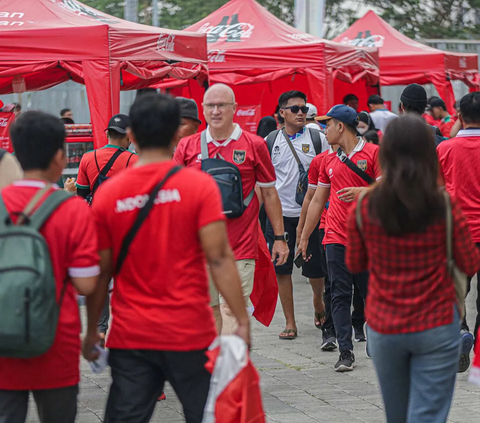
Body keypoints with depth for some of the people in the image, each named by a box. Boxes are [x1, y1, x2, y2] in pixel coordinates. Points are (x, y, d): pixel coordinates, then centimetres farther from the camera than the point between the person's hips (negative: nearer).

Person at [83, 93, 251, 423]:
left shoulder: (108, 193, 1)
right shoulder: (199, 186, -6)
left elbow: (101, 271, 4)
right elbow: (219, 259, -11)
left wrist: (92, 330, 14)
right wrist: (243, 321, -7)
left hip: (130, 336, 2)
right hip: (190, 334, -2)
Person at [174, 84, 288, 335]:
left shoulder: (254, 145, 2)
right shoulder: (187, 146, 6)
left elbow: (269, 193, 7)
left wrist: (279, 237, 7)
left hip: (240, 247, -3)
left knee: (232, 310, -8)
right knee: (208, 310, 9)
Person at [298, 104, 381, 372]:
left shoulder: (374, 153, -2)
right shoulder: (329, 161, 14)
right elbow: (318, 201, 21)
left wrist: (362, 191, -24)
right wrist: (304, 237, 22)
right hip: (336, 237, 4)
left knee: (371, 294, 3)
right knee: (340, 295, -2)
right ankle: (346, 352, -1)